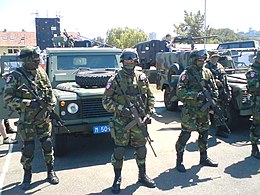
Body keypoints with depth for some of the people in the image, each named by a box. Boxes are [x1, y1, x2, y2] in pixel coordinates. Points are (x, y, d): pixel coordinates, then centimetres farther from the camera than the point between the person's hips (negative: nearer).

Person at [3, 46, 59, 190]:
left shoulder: (41, 72, 2)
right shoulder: (15, 76, -11)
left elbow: (50, 92, 10)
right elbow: (7, 98, -13)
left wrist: (52, 107, -1)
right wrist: (28, 103, -21)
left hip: (44, 118, 4)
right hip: (27, 120, -3)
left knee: (47, 145, 8)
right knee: (28, 149, 4)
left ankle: (50, 171, 25)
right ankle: (27, 175, 24)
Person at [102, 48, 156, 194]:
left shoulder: (142, 78, 6)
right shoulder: (115, 79, -5)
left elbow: (150, 96, 15)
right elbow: (106, 101, -6)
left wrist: (149, 111, 1)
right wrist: (121, 108, -18)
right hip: (121, 121, -3)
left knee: (141, 149, 13)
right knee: (119, 150, -1)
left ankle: (143, 176, 31)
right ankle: (117, 179, 16)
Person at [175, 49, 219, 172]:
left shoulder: (207, 73, 10)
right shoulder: (187, 74, -9)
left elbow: (214, 88, 18)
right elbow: (180, 92, -17)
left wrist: (214, 93, -5)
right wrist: (196, 95, -25)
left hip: (204, 110, 7)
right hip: (190, 110, -6)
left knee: (204, 133, 15)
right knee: (185, 135, -4)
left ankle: (204, 158, 32)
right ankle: (179, 161, 8)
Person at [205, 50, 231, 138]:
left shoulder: (220, 67, 16)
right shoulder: (206, 67, -4)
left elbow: (225, 81, 18)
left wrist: (228, 92, 14)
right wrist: (215, 81, -26)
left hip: (223, 92, 7)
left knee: (224, 111, 12)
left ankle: (224, 127, 26)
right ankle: (219, 130, 1)